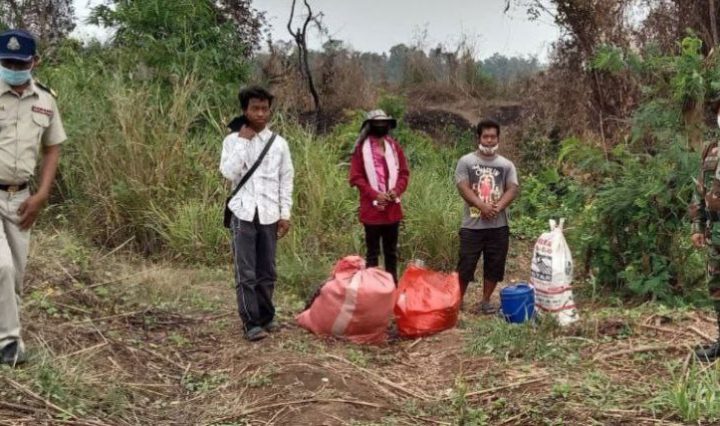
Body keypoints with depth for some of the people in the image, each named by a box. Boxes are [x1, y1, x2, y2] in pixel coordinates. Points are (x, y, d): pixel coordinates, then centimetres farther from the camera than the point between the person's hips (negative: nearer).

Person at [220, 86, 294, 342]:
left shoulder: (279, 143, 5)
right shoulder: (232, 141, 1)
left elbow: (286, 181, 7)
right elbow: (229, 173, -13)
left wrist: (285, 214, 2)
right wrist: (243, 141, -11)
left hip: (269, 214, 2)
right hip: (243, 213, -2)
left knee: (267, 271, 9)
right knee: (246, 272, -3)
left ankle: (266, 316, 23)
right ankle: (251, 322, 4)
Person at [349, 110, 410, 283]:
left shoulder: (395, 146, 9)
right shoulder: (362, 148, -4)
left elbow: (404, 173, 9)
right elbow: (356, 177, -7)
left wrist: (397, 190, -10)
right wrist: (375, 195, -16)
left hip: (392, 208, 4)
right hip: (372, 208, -4)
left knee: (391, 251, 13)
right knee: (373, 252, 2)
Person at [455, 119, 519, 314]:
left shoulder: (506, 164, 8)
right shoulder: (466, 162, 1)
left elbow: (512, 189, -2)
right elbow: (463, 188, -10)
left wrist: (497, 208, -19)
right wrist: (483, 206, -21)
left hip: (499, 226, 3)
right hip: (472, 225, -3)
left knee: (494, 266, 8)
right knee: (466, 266, 0)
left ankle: (486, 301, 22)